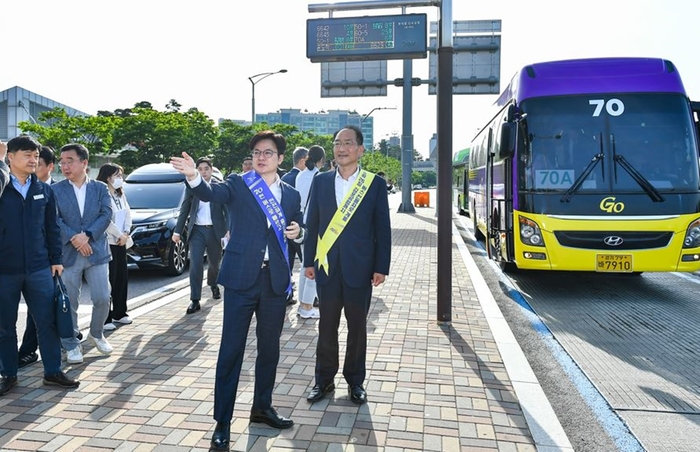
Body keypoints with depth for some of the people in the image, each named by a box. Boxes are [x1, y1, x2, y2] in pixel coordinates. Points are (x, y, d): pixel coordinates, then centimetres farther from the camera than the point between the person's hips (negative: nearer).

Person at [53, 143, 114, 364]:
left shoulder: (100, 188, 6)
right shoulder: (55, 190, 4)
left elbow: (107, 215, -4)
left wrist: (87, 235, -15)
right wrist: (73, 238, -18)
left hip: (97, 251, 1)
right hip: (67, 254, -1)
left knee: (102, 299, 2)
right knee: (69, 303, 5)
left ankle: (96, 334, 28)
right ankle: (71, 345, 19)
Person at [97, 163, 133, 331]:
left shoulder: (121, 194, 13)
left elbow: (128, 214, 11)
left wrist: (126, 234, -3)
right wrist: (120, 235, -11)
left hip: (121, 242, 8)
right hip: (107, 242, -8)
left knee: (122, 276, 11)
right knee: (108, 280, -4)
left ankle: (119, 313, 23)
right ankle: (105, 318, 3)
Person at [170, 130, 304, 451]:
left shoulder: (291, 194, 10)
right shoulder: (238, 184, 0)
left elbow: (298, 232, 18)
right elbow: (211, 193, -20)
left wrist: (298, 232, -5)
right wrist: (193, 176, -41)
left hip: (275, 280, 4)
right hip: (241, 278, -3)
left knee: (269, 348, 14)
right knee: (231, 350, 0)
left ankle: (262, 407, 34)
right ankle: (222, 422, 12)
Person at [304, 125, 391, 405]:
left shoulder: (375, 184, -1)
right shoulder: (321, 181, 5)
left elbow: (383, 229, -1)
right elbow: (312, 223, 7)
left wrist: (381, 267, -5)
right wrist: (309, 261, 4)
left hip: (360, 268, -1)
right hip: (327, 266, 2)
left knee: (357, 327, 11)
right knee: (326, 326, 11)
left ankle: (355, 381, 27)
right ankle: (324, 380, 27)